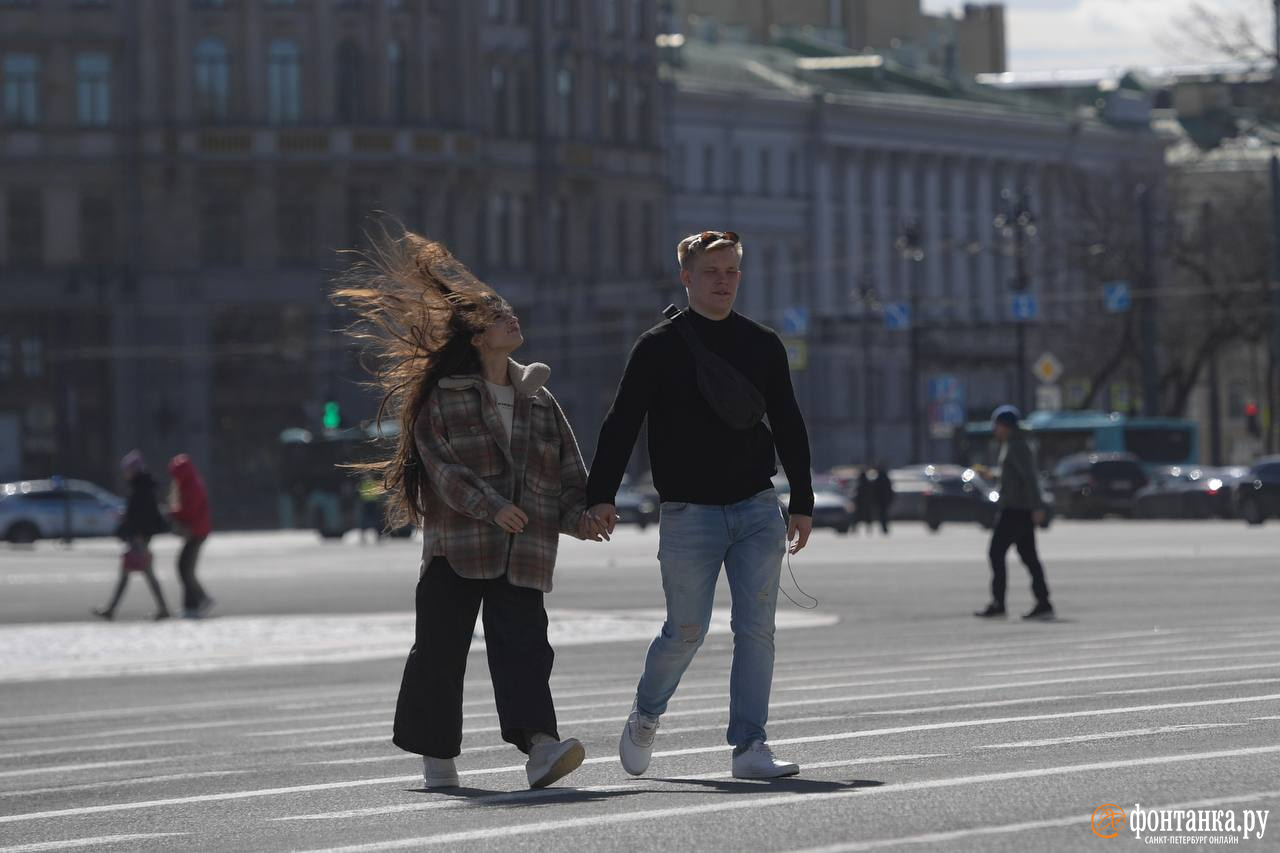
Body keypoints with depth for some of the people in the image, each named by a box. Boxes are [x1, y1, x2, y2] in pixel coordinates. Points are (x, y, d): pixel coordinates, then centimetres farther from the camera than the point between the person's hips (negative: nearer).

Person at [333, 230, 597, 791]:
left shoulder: (538, 401, 17)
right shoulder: (443, 397, 1)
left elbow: (569, 471, 17)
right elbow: (442, 465, -10)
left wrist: (580, 515, -3)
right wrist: (491, 507, -22)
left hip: (522, 553, 3)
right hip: (456, 547, -3)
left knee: (523, 647, -11)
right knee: (441, 650, 2)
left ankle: (540, 750, -26)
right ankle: (436, 756, 16)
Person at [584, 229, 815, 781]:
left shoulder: (762, 346, 10)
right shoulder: (659, 348, -1)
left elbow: (788, 427, 17)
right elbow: (621, 425, -3)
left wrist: (802, 502, 13)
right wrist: (601, 496, -12)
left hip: (757, 510, 3)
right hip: (688, 513, -3)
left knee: (756, 629, -4)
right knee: (686, 631, -1)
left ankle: (749, 747, -2)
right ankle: (644, 718, 26)